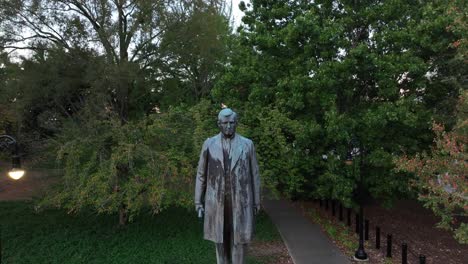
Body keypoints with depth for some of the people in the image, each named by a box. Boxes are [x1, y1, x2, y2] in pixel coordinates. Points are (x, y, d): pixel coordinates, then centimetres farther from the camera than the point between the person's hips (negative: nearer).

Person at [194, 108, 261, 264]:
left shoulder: (247, 144, -1)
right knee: (220, 238, 10)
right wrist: (198, 201, 3)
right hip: (217, 199, 1)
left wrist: (256, 201, 6)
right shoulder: (209, 144, 0)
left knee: (240, 238, 0)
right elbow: (201, 173, 5)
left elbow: (254, 174, 5)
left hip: (240, 200, -1)